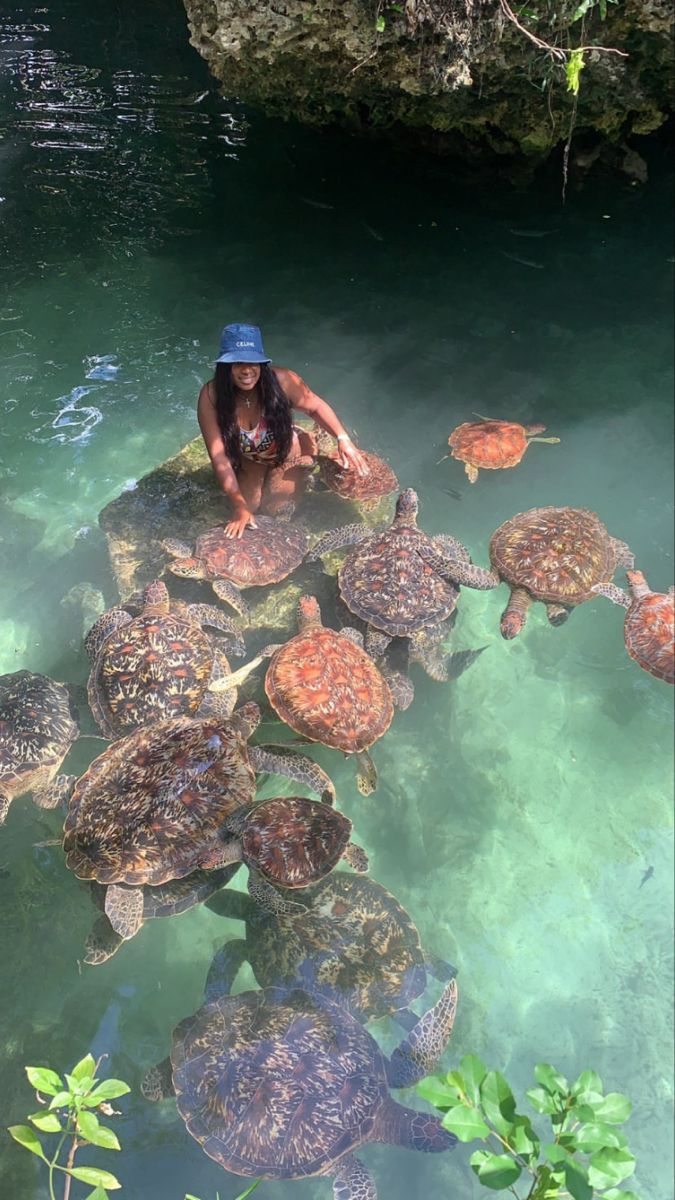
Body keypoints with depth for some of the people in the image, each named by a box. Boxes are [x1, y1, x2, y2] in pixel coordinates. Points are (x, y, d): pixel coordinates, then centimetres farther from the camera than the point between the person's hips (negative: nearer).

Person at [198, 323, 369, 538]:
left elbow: (315, 407, -16)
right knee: (249, 506, 3)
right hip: (249, 459, 2)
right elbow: (219, 456, -32)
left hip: (289, 452, -1)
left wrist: (343, 438, -32)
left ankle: (300, 475, 27)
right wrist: (240, 507, -36)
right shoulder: (210, 397, -34)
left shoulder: (281, 381, -36)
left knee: (274, 508, -2)